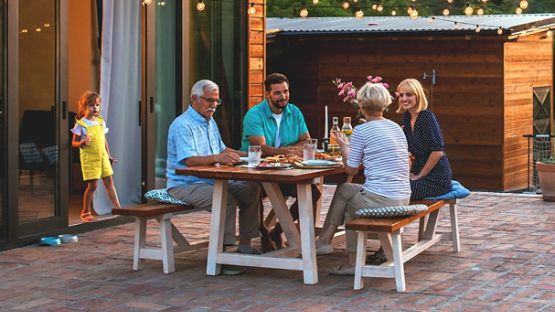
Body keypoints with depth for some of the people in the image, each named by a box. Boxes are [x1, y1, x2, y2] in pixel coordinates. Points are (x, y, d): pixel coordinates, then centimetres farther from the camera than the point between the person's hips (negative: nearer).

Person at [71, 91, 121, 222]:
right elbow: (74, 143, -7)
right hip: (89, 158, -5)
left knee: (109, 182, 5)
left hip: (102, 157, 5)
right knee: (92, 185, -3)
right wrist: (82, 143, -28)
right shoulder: (81, 124, -8)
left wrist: (109, 156, 18)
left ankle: (118, 208, 8)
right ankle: (85, 212, 11)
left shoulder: (101, 122, 9)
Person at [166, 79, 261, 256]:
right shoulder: (182, 125, -14)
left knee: (251, 189, -6)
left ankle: (245, 244, -6)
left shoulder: (210, 122, 18)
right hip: (184, 185, -9)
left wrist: (246, 155, 11)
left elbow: (222, 150, 27)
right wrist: (217, 158, -42)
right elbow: (189, 160, -27)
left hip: (211, 181, 9)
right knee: (226, 199, -32)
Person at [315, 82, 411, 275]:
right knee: (351, 204, 26)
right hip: (403, 200, 7)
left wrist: (344, 146, 20)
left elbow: (351, 170, 1)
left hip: (380, 201, -7)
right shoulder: (397, 128, 14)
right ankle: (353, 262, 25)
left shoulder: (361, 131, -7)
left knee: (344, 190, 19)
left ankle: (324, 241, 30)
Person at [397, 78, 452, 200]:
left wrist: (419, 176, -15)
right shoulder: (406, 117, 10)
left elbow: (438, 151, -21)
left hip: (435, 180, -8)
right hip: (418, 173, 8)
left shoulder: (427, 117, -15)